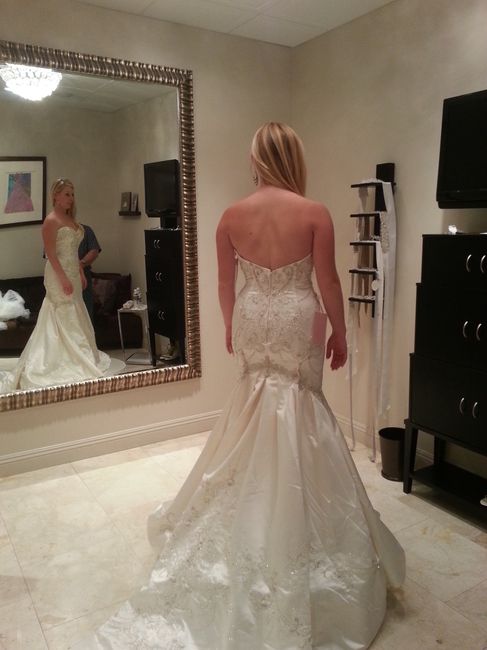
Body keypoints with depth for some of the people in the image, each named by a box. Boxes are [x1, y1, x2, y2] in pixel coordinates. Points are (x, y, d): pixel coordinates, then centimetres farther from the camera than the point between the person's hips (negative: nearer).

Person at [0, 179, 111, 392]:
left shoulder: (70, 219, 14)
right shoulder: (51, 220, -13)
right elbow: (50, 253, -18)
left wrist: (81, 273, 16)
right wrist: (63, 278, -23)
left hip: (72, 273, 9)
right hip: (59, 275, -9)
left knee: (73, 318, 14)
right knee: (63, 319, -5)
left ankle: (74, 357, 24)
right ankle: (64, 361, 2)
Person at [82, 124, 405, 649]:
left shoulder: (232, 215, -4)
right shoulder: (315, 213, -11)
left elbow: (226, 282, 3)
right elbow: (328, 282, -8)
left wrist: (231, 326, 19)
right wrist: (339, 332, 6)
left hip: (252, 322, 3)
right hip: (299, 323, -3)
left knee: (259, 394, 20)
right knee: (297, 403, 11)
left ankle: (259, 518, 34)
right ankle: (292, 521, 25)